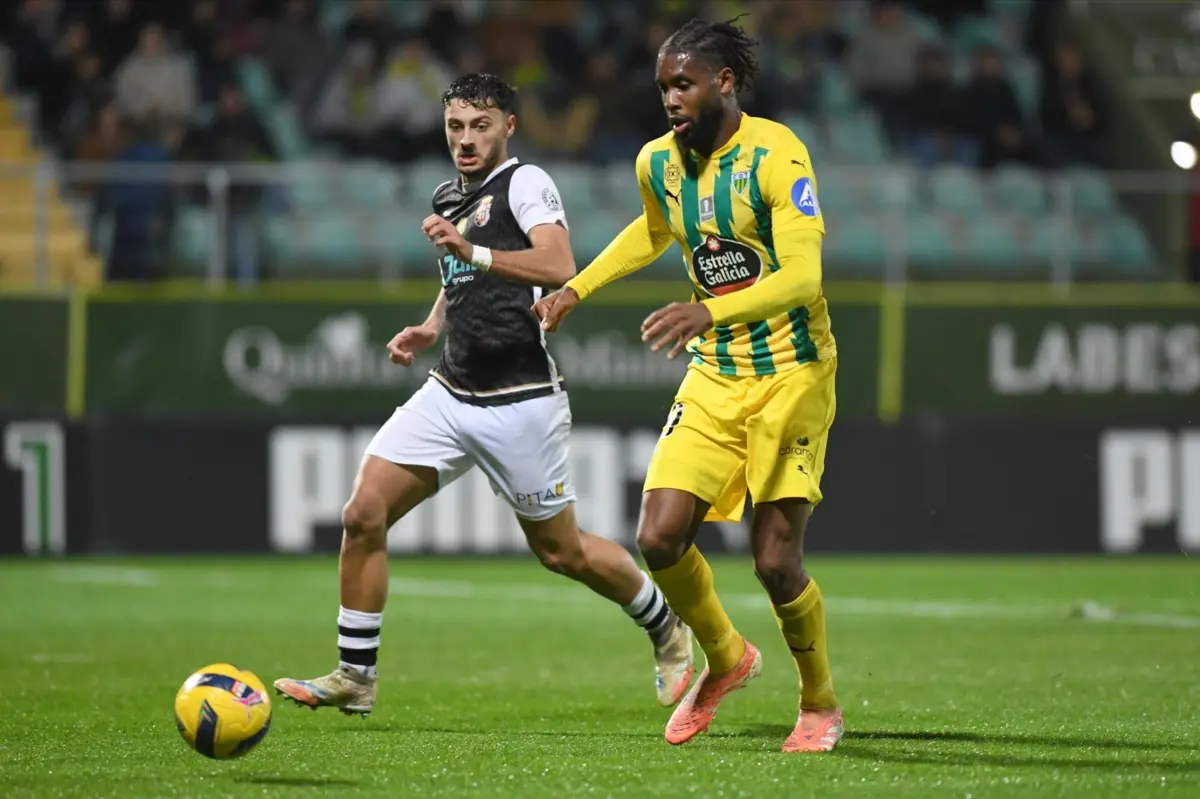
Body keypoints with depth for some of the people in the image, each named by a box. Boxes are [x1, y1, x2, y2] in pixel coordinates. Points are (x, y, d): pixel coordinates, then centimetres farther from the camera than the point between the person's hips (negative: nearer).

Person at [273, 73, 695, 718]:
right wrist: (430, 329, 14)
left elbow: (560, 267, -24)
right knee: (363, 514, -8)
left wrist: (474, 252, -32)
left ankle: (667, 628, 30)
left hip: (520, 401, -7)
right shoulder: (446, 199, 16)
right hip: (450, 393, 7)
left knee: (560, 550, 4)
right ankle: (355, 677, -1)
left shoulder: (524, 183, -8)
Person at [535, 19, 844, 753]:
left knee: (775, 560, -9)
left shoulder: (776, 155, -18)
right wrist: (574, 290, 21)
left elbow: (804, 279, -27)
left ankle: (821, 705, 17)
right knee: (659, 539, -8)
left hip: (790, 375, -6)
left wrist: (711, 312, -41)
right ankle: (726, 658, 21)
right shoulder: (659, 162, 2)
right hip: (713, 377, 6)